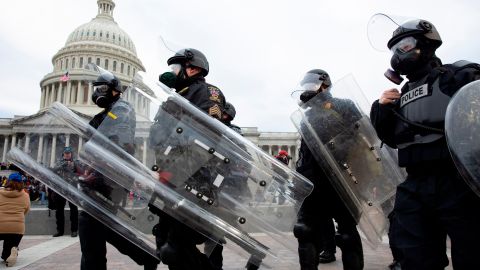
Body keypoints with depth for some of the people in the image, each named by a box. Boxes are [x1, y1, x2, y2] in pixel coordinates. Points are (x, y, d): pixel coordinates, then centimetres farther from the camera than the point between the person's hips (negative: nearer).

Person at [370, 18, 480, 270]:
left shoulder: (459, 75, 0)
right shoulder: (402, 94, 16)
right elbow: (392, 139, 19)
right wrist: (381, 109, 5)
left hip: (459, 184, -5)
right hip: (415, 187, 6)